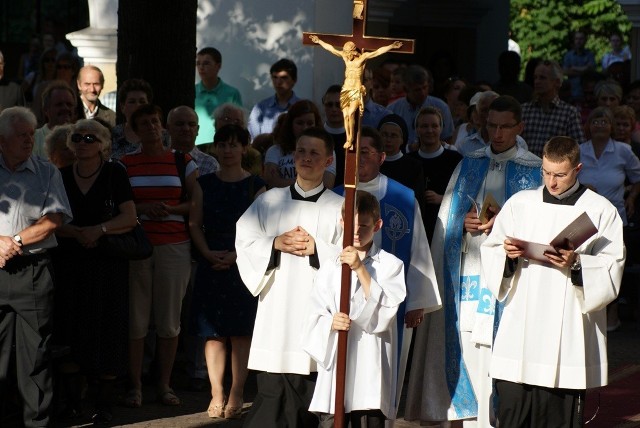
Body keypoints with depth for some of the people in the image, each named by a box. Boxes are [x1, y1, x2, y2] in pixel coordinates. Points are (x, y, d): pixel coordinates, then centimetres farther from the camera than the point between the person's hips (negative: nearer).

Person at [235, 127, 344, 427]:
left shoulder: (339, 207, 6)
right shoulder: (269, 201, 12)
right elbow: (245, 242, 8)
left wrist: (316, 248, -12)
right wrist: (276, 244, -7)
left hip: (317, 311, -1)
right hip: (276, 314, 1)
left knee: (308, 402, 1)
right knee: (271, 394, -6)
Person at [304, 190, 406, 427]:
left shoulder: (391, 265, 3)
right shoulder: (330, 268, 8)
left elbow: (385, 309, -10)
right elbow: (314, 316, 5)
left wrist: (361, 270, -16)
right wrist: (330, 322, -18)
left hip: (372, 365, -1)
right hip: (335, 366, 1)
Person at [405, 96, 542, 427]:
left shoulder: (533, 170, 4)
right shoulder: (469, 164, 14)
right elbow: (446, 219, 15)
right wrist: (464, 223, -6)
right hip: (468, 270, 3)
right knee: (468, 344, 1)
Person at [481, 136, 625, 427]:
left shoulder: (601, 211, 3)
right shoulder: (520, 204, 11)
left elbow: (612, 269, -2)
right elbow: (490, 252, 12)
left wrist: (577, 264, -19)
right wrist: (507, 255, -9)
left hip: (568, 335, -2)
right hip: (520, 330, 2)